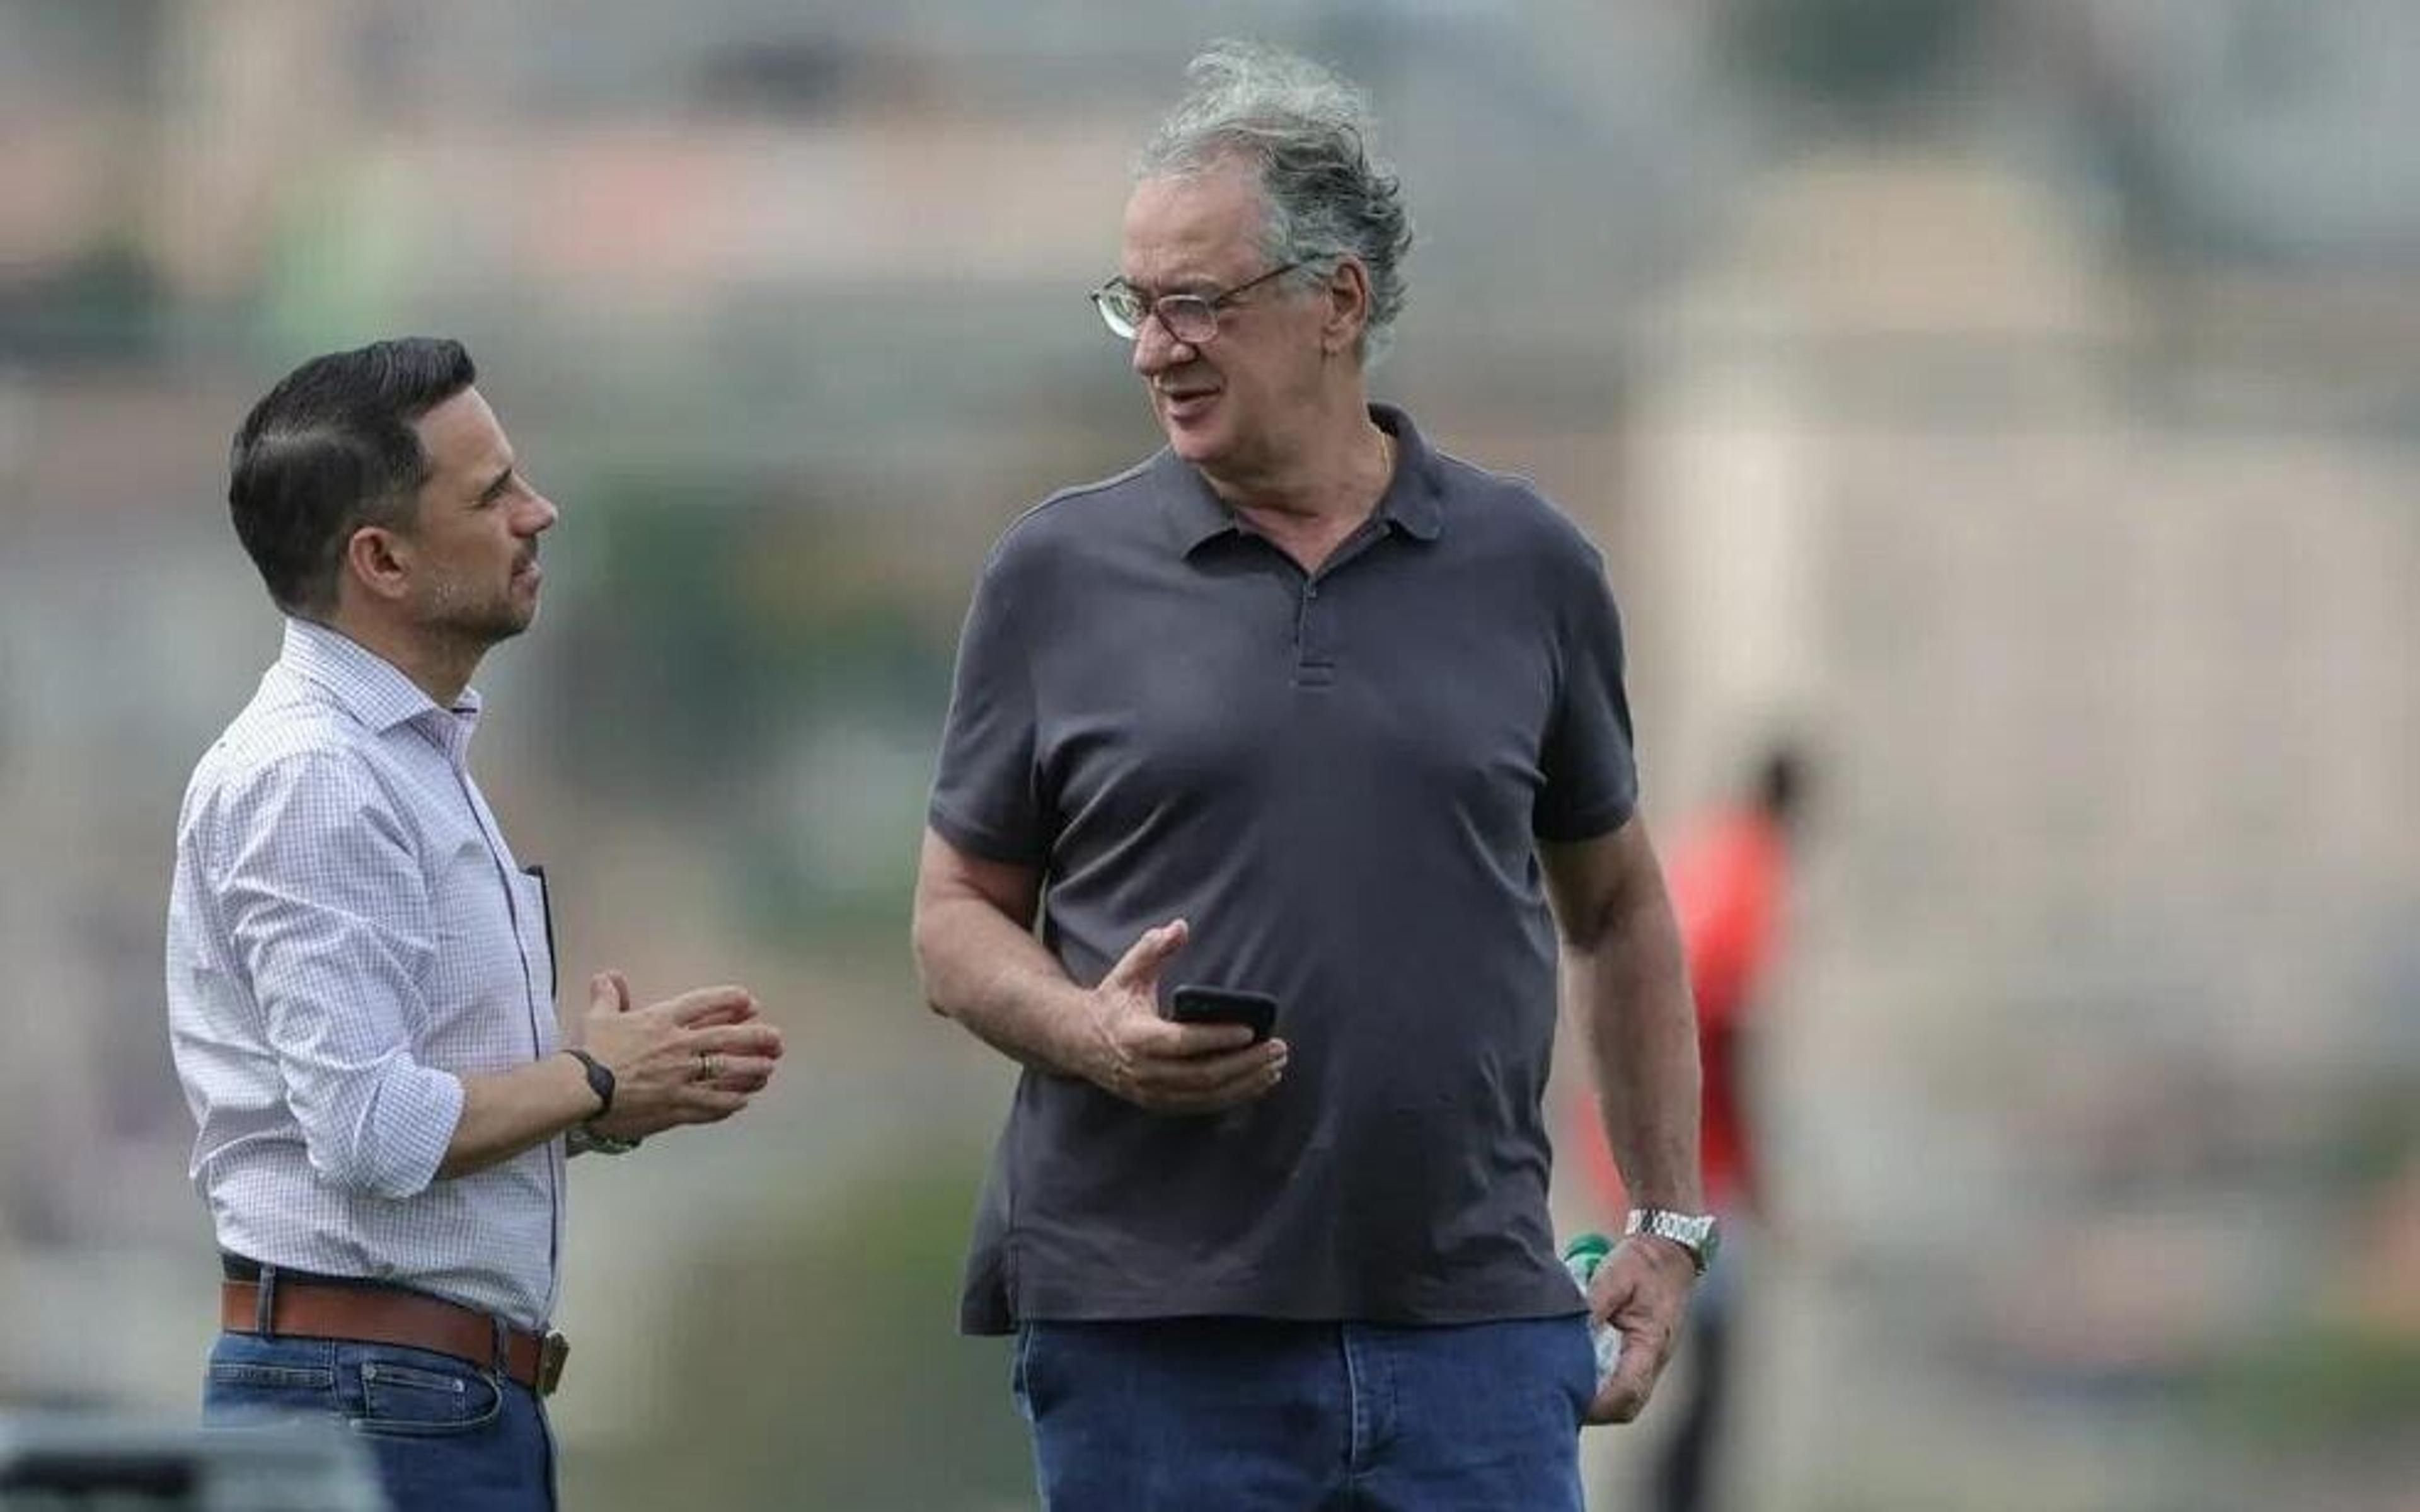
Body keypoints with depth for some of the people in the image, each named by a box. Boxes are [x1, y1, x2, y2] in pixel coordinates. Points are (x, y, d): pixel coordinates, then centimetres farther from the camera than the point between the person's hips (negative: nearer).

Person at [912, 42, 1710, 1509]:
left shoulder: (1527, 570, 8)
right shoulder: (1060, 575, 4)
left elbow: (1618, 906, 18)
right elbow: (959, 912, 9)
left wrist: (1672, 1222, 13)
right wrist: (1089, 1032, -12)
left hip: (1473, 1323, 1)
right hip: (1151, 1336, -1)